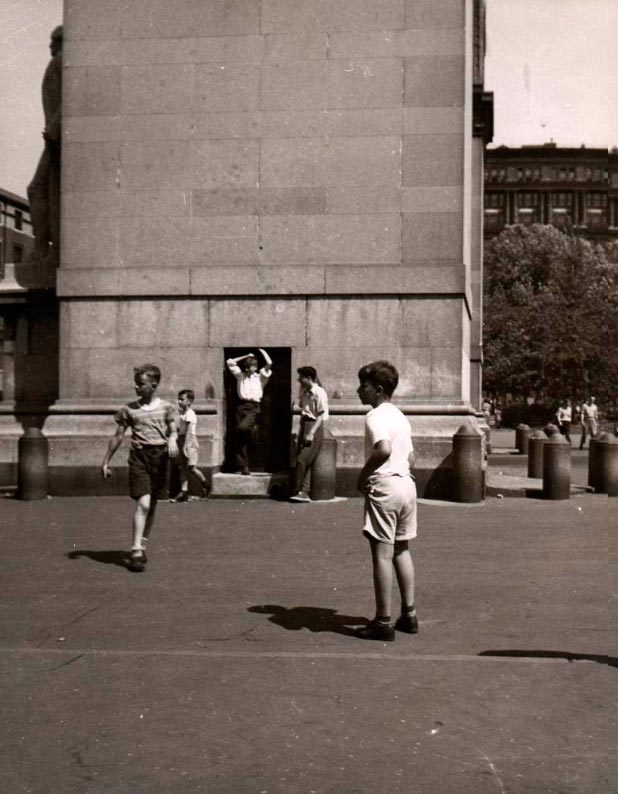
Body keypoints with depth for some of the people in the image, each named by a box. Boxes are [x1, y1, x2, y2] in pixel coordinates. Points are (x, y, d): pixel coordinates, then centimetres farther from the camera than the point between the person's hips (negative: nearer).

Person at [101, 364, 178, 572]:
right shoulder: (129, 410, 5)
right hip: (139, 456, -2)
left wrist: (172, 440, -17)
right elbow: (118, 436, 10)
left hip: (160, 456, 2)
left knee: (152, 505, 10)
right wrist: (106, 462, 12)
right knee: (143, 503, -14)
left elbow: (172, 430, 7)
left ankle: (142, 545, 26)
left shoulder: (166, 407, 5)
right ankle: (136, 551, -13)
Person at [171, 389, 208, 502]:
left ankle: (204, 485, 14)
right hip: (182, 442, 9)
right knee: (183, 467, 4)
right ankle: (184, 492, 2)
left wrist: (185, 446, -24)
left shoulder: (190, 414, -12)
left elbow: (189, 431, -19)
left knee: (191, 467, -9)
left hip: (190, 443, -9)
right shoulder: (182, 414, 14)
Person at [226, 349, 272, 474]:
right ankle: (242, 467, 1)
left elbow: (269, 364, 3)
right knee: (240, 437, -3)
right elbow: (230, 362, 16)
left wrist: (262, 350, 14)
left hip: (254, 408, -2)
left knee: (242, 428, -29)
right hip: (241, 406, 2)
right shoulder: (240, 375, 17)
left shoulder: (260, 377, 11)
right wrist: (246, 356, 17)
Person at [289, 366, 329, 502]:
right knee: (306, 462, 5)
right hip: (304, 426, 8)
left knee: (302, 459, -10)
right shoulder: (303, 391, 11)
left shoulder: (319, 393, -13)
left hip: (314, 426, -8)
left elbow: (321, 416, -15)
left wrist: (311, 433, -19)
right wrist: (302, 429, 13)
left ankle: (298, 491, -2)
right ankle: (304, 492, 6)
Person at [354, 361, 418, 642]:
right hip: (407, 484, 9)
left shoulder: (375, 416, -12)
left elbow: (384, 450, -29)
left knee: (382, 554, -5)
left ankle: (383, 622, -1)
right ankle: (409, 615, 22)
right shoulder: (400, 416, 16)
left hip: (384, 487, -9)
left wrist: (363, 474, -17)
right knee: (401, 550, 17)